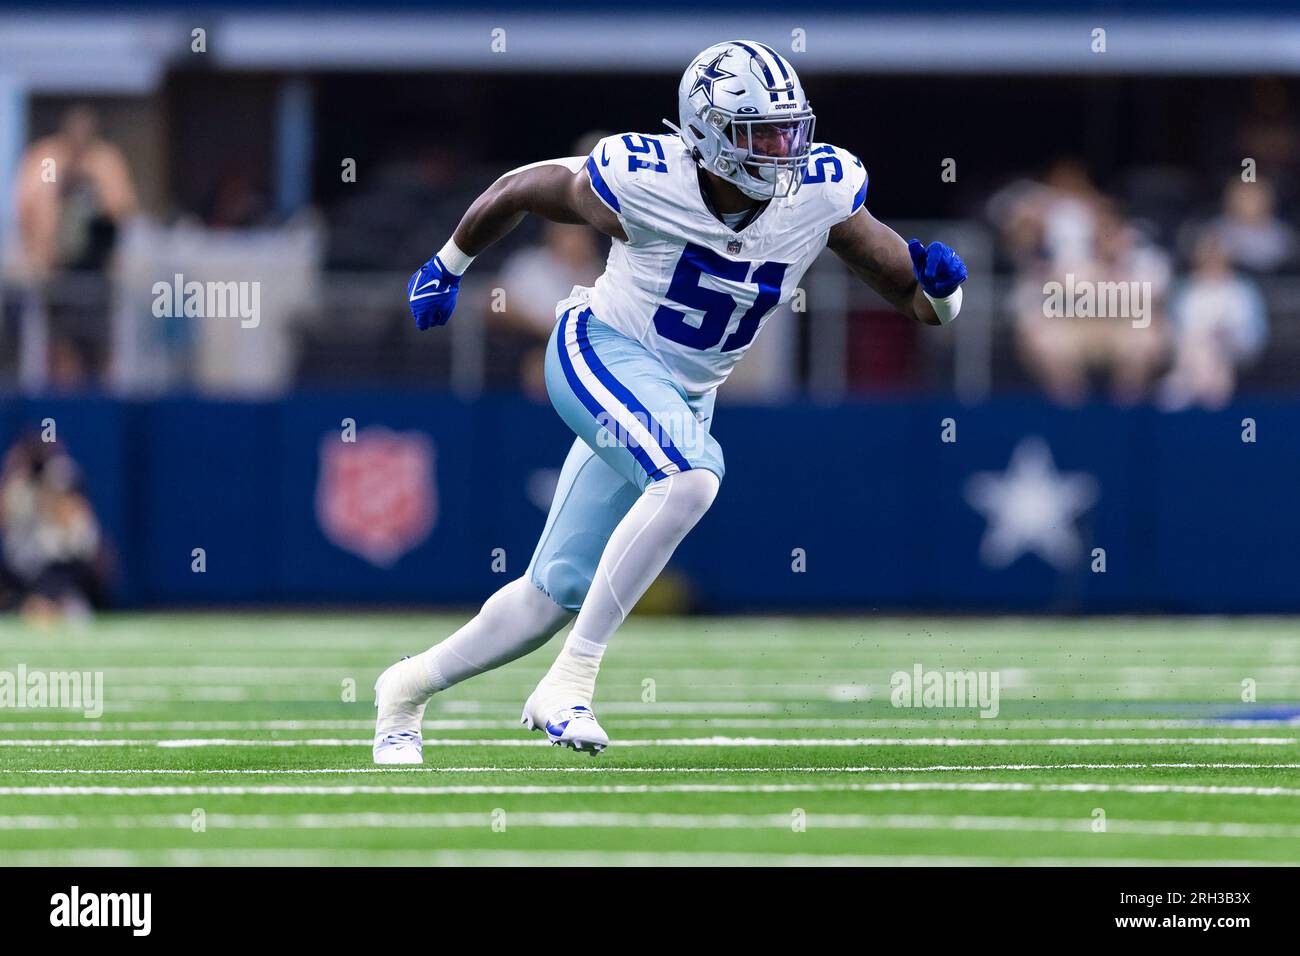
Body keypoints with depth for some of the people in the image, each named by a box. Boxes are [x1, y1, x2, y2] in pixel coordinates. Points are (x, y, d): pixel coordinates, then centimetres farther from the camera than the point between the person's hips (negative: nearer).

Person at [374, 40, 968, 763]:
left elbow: (921, 302, -5)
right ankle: (572, 680, -27)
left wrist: (939, 283, -29)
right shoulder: (644, 183, -24)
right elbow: (522, 189, -5)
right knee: (691, 477, -34)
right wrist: (449, 265, 9)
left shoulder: (823, 194, -14)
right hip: (603, 355, -5)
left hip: (685, 396, 6)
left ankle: (411, 686, 32)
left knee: (556, 595, 10)